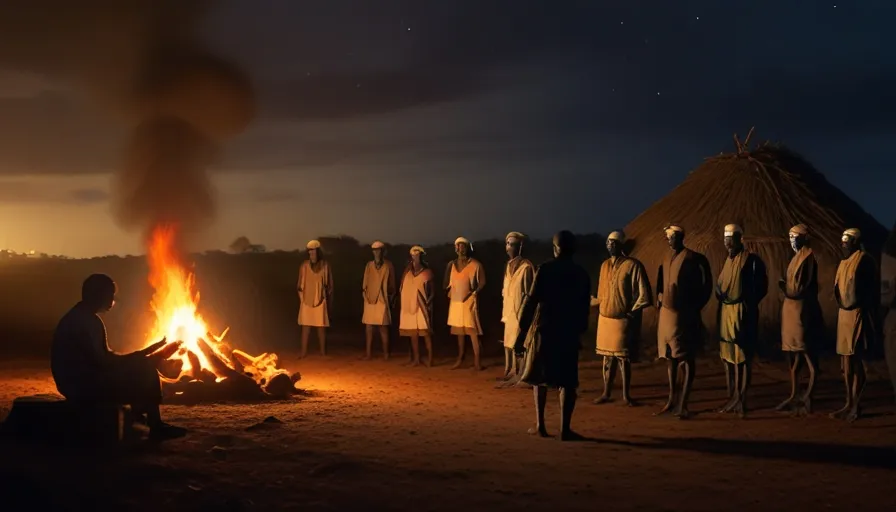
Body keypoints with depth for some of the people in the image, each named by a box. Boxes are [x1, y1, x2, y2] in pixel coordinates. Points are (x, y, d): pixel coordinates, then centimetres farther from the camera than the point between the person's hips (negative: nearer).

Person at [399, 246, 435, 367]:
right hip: (409, 306, 4)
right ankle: (416, 359, 12)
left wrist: (428, 302, -12)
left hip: (422, 307, -4)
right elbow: (402, 289, 13)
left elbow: (433, 291, 0)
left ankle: (429, 359, -5)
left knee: (426, 333, -7)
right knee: (413, 334, 6)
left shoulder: (427, 272, 0)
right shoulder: (407, 272, 9)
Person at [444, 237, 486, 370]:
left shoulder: (475, 264, -4)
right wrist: (448, 293, 2)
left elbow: (482, 282, -3)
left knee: (472, 330, -8)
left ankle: (476, 360, -6)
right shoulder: (451, 264, 9)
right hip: (455, 301, 5)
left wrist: (473, 293, -14)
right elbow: (447, 283, 16)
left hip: (469, 302, -5)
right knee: (459, 330, 10)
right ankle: (460, 358, 17)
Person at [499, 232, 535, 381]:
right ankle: (509, 372, 19)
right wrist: (504, 311, 15)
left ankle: (517, 374, -1)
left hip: (519, 311, -8)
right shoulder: (508, 266, 12)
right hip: (509, 311, 8)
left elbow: (528, 293, -15)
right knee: (508, 343, 11)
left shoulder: (526, 267, -13)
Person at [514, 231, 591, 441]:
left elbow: (531, 301, -10)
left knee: (539, 376, 14)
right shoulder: (581, 274, 4)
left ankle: (540, 425, 14)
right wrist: (580, 331, 19)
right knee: (567, 381, 4)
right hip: (569, 333, 1)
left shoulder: (544, 270, -6)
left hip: (543, 329, -1)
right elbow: (585, 308, 8)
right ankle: (565, 429, -2)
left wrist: (521, 332, -7)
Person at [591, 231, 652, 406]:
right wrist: (589, 301, 6)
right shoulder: (605, 265, 9)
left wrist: (631, 313, -10)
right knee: (608, 358, 11)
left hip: (623, 320, -5)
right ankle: (606, 393, 19)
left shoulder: (633, 265, -10)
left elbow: (644, 295, -9)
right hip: (605, 319, 5)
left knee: (623, 358, 2)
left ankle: (626, 395, 12)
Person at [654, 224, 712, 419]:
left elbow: (706, 285, -10)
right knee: (670, 357, 14)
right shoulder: (666, 257, 10)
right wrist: (660, 299, 11)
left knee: (686, 359, -2)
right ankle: (672, 400, 24)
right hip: (666, 313, 7)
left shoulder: (693, 258, -11)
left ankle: (683, 404, -1)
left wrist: (694, 307, -9)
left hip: (684, 315, -7)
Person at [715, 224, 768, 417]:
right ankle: (732, 397, 20)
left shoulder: (752, 260, -10)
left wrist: (747, 304, -10)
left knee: (742, 357, -3)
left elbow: (762, 287, -9)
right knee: (727, 356, 11)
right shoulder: (727, 260, 14)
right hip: (725, 312, 8)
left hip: (742, 313, -8)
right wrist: (720, 292, 3)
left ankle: (741, 399, 1)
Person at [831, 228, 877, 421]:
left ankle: (856, 406, -2)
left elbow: (870, 289, -14)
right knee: (846, 362, 10)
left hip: (857, 316, -9)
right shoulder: (844, 262, 15)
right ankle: (849, 404, 16)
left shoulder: (863, 259, -11)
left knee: (856, 361, -7)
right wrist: (840, 303, 13)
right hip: (844, 314, 9)